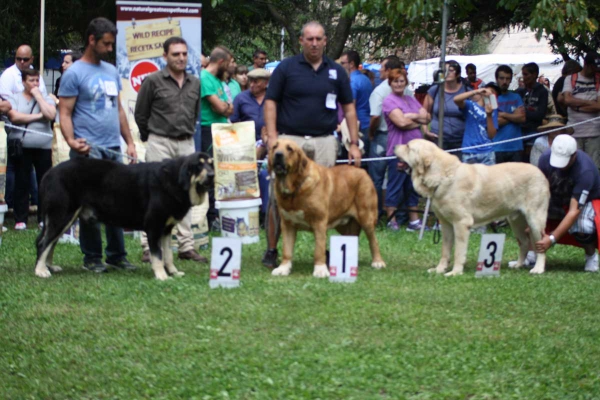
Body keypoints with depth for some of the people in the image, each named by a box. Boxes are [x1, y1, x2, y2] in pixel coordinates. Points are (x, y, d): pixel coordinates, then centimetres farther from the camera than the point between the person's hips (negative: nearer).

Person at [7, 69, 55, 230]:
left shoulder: (46, 99, 8)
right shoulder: (15, 99, 5)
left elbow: (51, 115, -10)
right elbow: (14, 117, -12)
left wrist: (38, 96, -6)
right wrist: (37, 116, -9)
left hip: (43, 148, 1)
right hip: (21, 148, -1)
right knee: (21, 184, 1)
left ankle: (44, 218, 10)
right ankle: (20, 219, 4)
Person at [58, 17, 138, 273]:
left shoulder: (111, 72, 15)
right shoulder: (74, 74, -5)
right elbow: (64, 113, -8)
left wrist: (129, 141, 15)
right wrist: (71, 141, -23)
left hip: (114, 149, 6)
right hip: (89, 151, -6)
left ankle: (117, 255, 14)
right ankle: (92, 258, 6)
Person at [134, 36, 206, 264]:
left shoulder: (195, 84, 10)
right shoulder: (153, 81, -4)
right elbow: (140, 114, 2)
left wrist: (188, 133, 16)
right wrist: (150, 137, 9)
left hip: (187, 144, 5)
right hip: (160, 143, -5)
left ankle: (186, 246, 12)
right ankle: (149, 248, -4)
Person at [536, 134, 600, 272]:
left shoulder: (585, 171, -36)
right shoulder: (546, 158, -23)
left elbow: (574, 211, -38)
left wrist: (552, 238, -44)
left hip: (588, 201, -5)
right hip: (558, 199, 5)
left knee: (581, 227, -38)